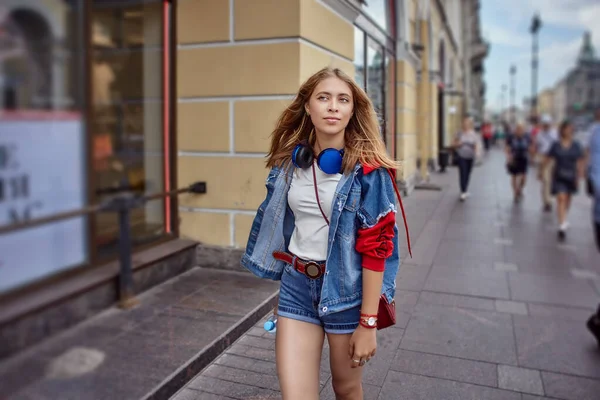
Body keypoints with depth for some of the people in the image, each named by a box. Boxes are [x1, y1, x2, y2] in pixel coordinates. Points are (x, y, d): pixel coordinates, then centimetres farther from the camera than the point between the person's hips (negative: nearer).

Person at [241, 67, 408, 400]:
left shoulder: (368, 169, -14)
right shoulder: (290, 159, 1)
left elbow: (375, 247, -15)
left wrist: (368, 322, -15)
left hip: (345, 289, -3)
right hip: (296, 285, 3)